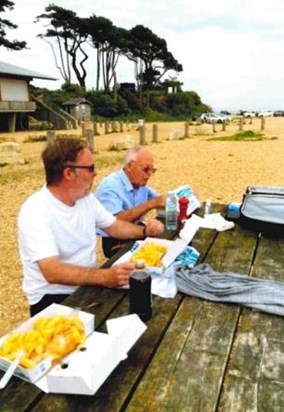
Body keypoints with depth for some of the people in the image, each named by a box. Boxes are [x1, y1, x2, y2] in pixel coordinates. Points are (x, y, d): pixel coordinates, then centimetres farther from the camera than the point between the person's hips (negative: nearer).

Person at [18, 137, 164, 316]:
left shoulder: (86, 197, 1)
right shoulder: (35, 212, -23)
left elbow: (114, 226, 14)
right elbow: (52, 272, -32)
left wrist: (145, 231, -3)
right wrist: (104, 276, -43)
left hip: (88, 285, 7)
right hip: (53, 297, -7)